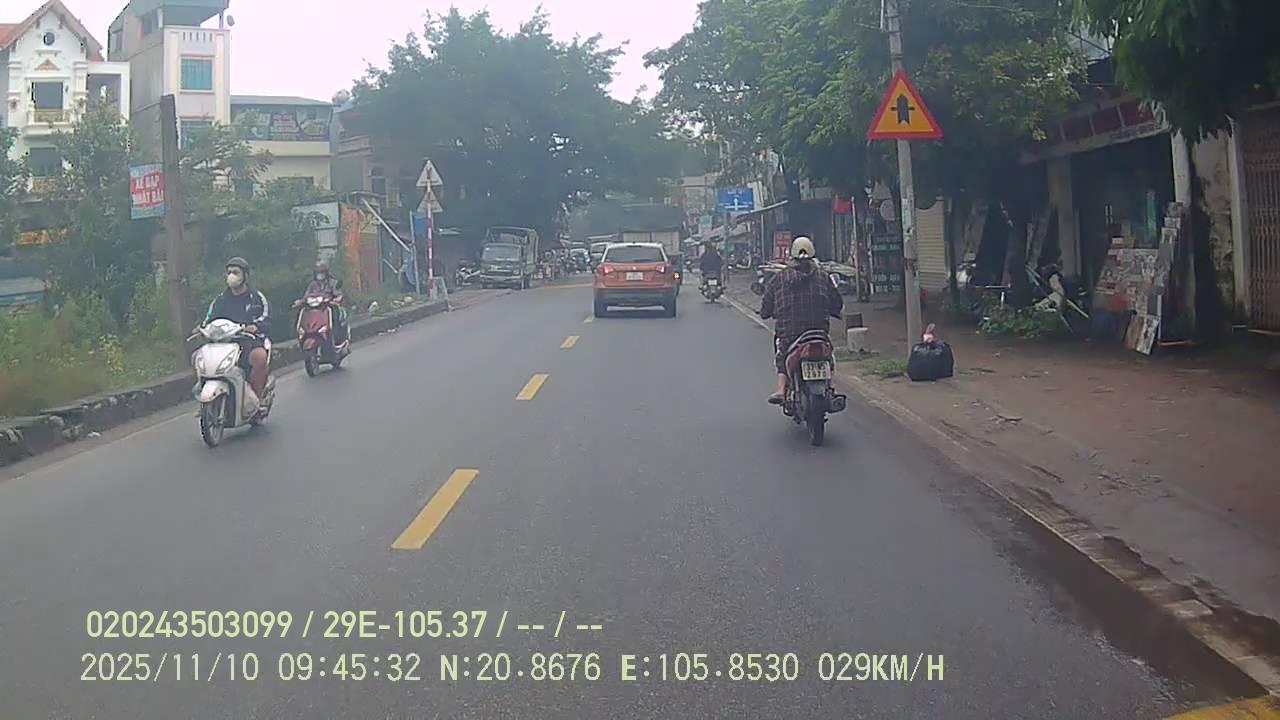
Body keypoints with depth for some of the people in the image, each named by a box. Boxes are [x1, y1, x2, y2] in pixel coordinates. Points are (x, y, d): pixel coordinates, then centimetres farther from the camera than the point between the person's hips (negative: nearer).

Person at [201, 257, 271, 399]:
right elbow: (208, 319, 22)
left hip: (250, 341, -4)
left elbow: (267, 321, 1)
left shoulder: (257, 298, 10)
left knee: (260, 357, -39)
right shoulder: (220, 299, 21)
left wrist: (256, 326, -22)